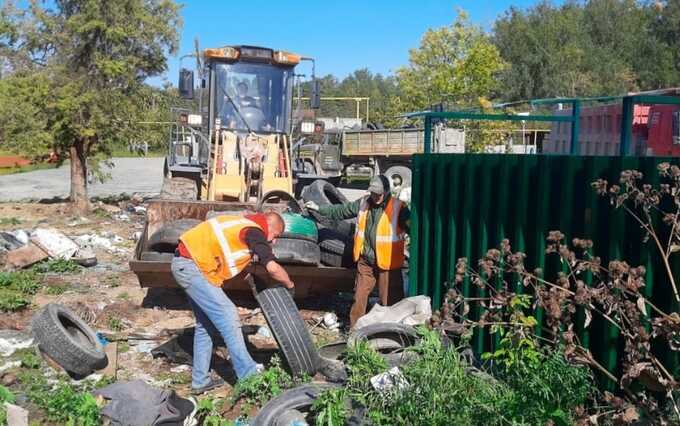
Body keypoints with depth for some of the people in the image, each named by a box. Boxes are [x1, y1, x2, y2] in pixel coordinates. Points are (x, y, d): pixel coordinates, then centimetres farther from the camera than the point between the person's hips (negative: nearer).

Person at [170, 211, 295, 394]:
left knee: (205, 323, 14)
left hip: (184, 264, 10)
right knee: (227, 315, -8)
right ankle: (248, 373, -4)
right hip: (191, 265, -10)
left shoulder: (245, 224, 17)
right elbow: (273, 268, -20)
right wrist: (289, 284, -3)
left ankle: (200, 381, 19)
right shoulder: (254, 232, -10)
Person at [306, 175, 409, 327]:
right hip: (365, 261, 5)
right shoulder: (363, 203, 5)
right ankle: (354, 327, 29)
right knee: (359, 296, 14)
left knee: (390, 300, 1)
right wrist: (319, 208, 17)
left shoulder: (398, 208, -11)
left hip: (387, 262, -5)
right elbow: (342, 211, 15)